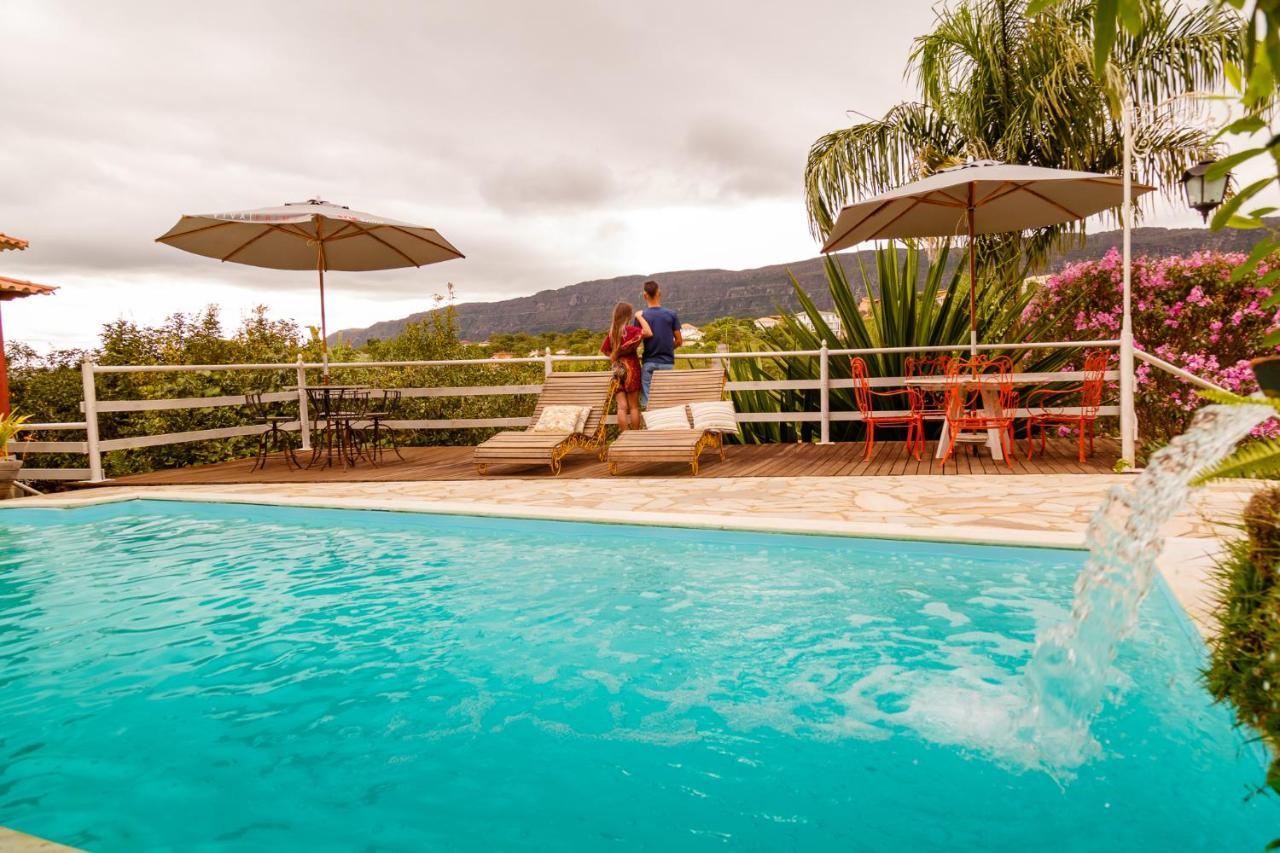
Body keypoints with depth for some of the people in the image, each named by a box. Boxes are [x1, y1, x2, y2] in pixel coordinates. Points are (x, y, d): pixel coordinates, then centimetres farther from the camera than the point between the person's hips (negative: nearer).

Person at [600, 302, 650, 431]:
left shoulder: (612, 332, 5)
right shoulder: (630, 330, -12)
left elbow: (604, 349, 16)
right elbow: (648, 332, -26)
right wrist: (640, 317, -15)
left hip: (617, 370, 4)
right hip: (631, 368, -4)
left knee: (622, 406, 1)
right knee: (634, 406, 3)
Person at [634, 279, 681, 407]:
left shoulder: (641, 316, -5)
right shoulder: (671, 314, -2)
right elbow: (679, 341, 2)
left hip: (648, 363, 0)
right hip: (667, 363, 0)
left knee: (647, 403, 4)